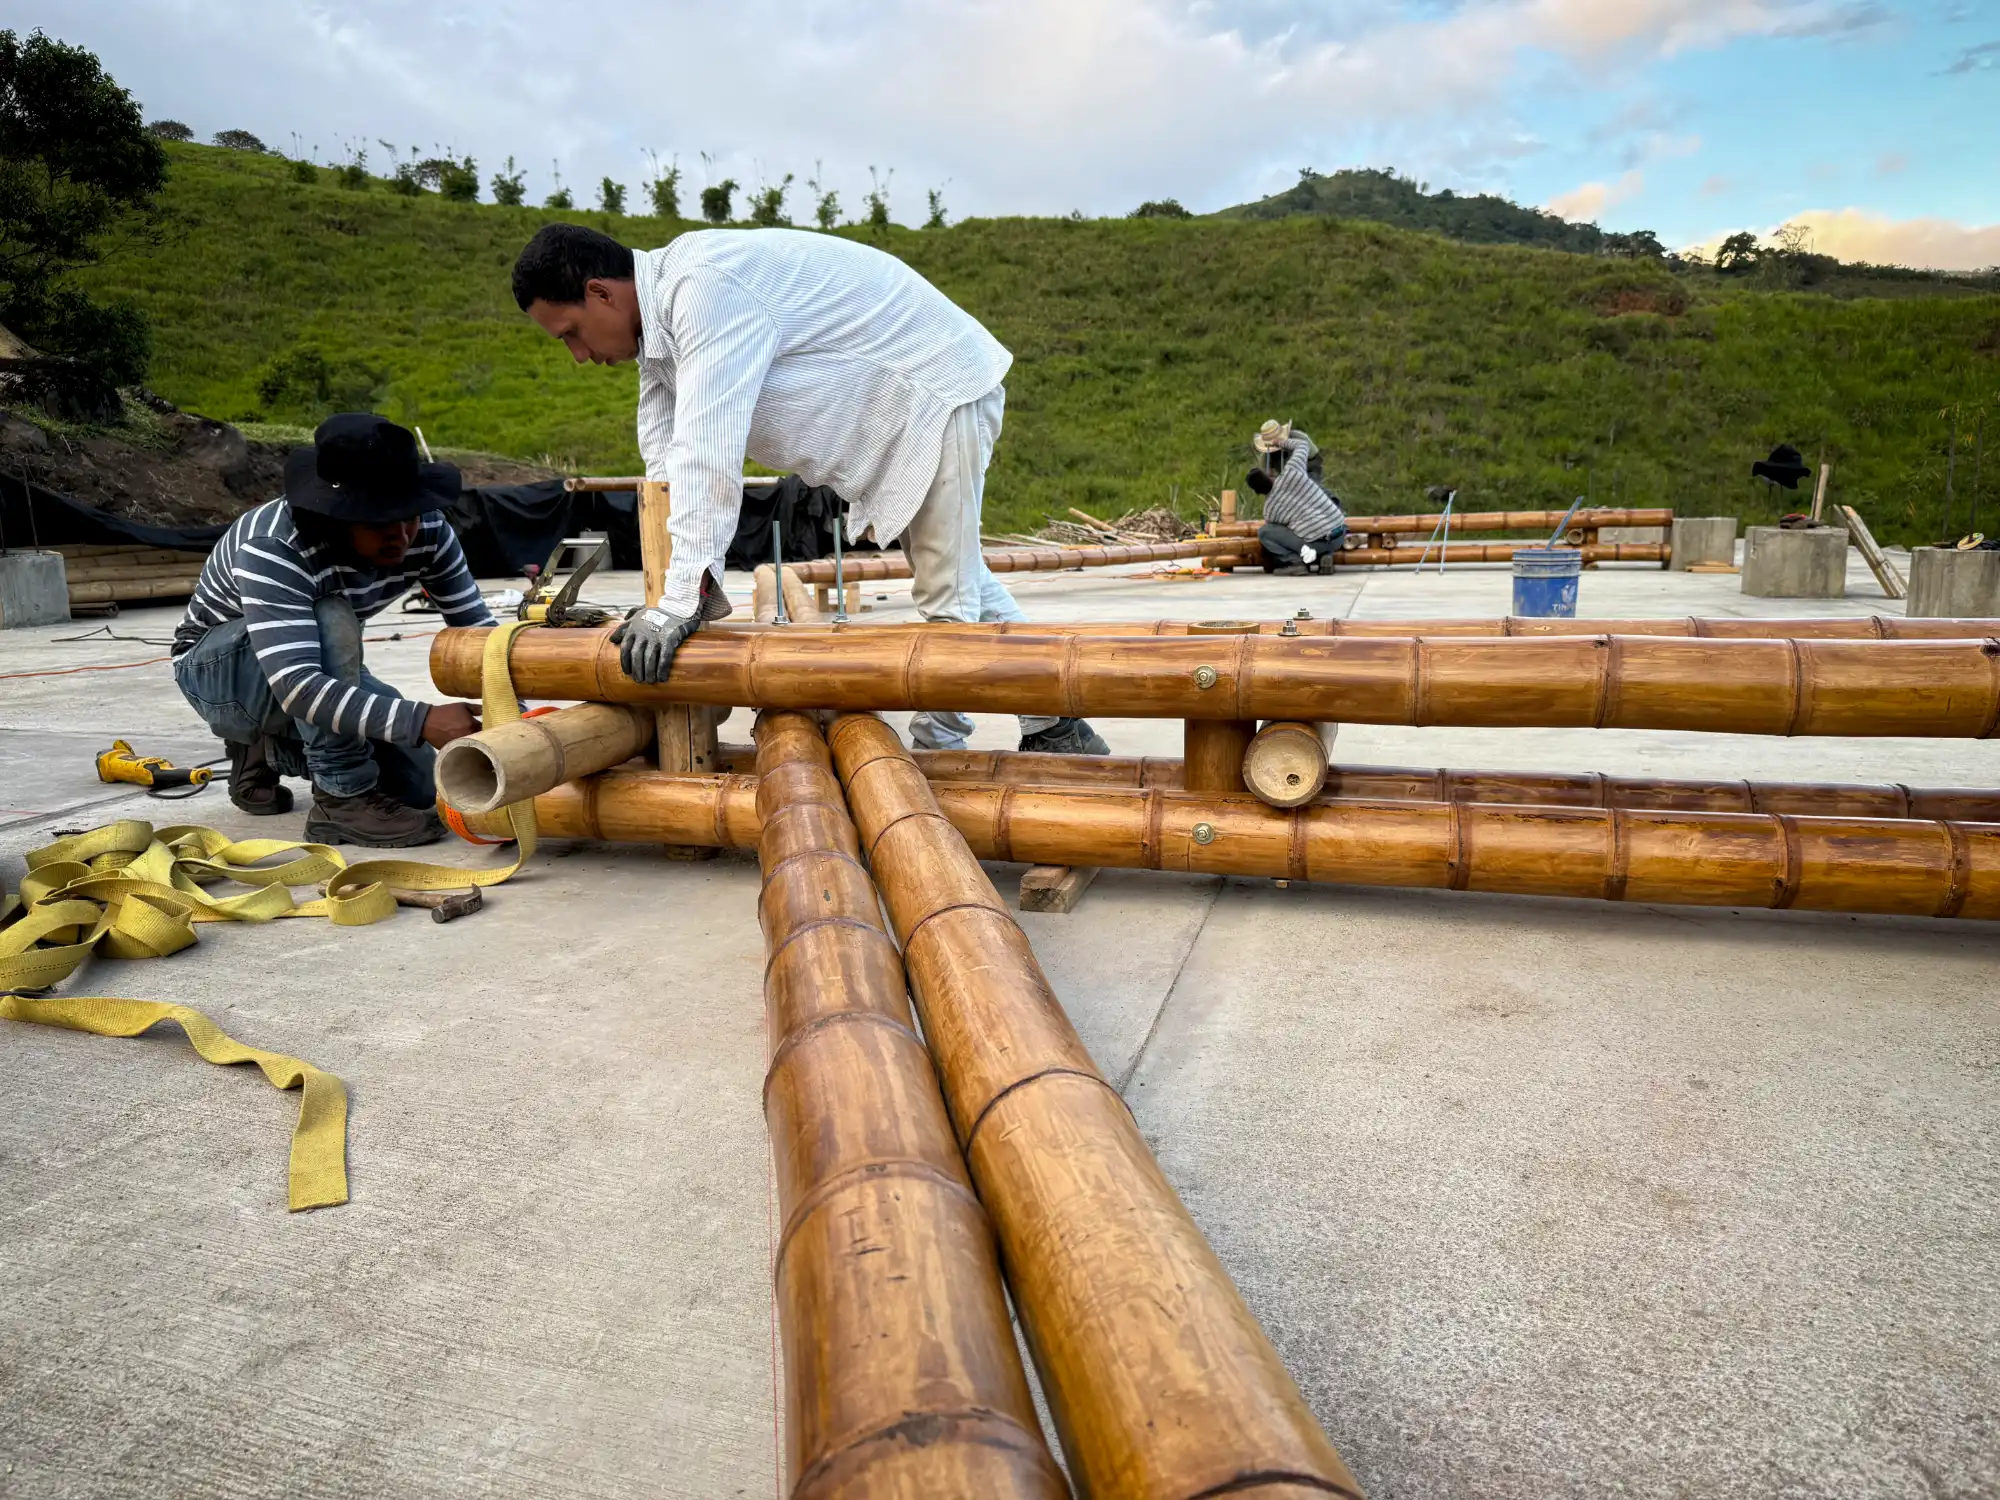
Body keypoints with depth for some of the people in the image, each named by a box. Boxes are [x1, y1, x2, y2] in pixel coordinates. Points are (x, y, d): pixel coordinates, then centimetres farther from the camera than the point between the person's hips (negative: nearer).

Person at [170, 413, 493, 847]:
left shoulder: (427, 529, -21)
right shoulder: (272, 548, -36)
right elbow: (297, 687, -46)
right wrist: (421, 721, -55)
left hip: (318, 665, 6)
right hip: (215, 670, -6)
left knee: (421, 788, -8)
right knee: (330, 621, -38)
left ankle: (265, 749, 15)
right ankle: (345, 802, -27)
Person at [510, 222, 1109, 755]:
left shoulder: (705, 287, -29)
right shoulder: (660, 319, 4)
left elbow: (707, 453, -37)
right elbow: (669, 463, 2)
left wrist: (680, 599, -36)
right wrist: (672, 595, -7)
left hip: (940, 388, -11)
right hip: (895, 406, 11)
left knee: (949, 592, -7)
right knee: (957, 575, 17)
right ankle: (1056, 725, 27)